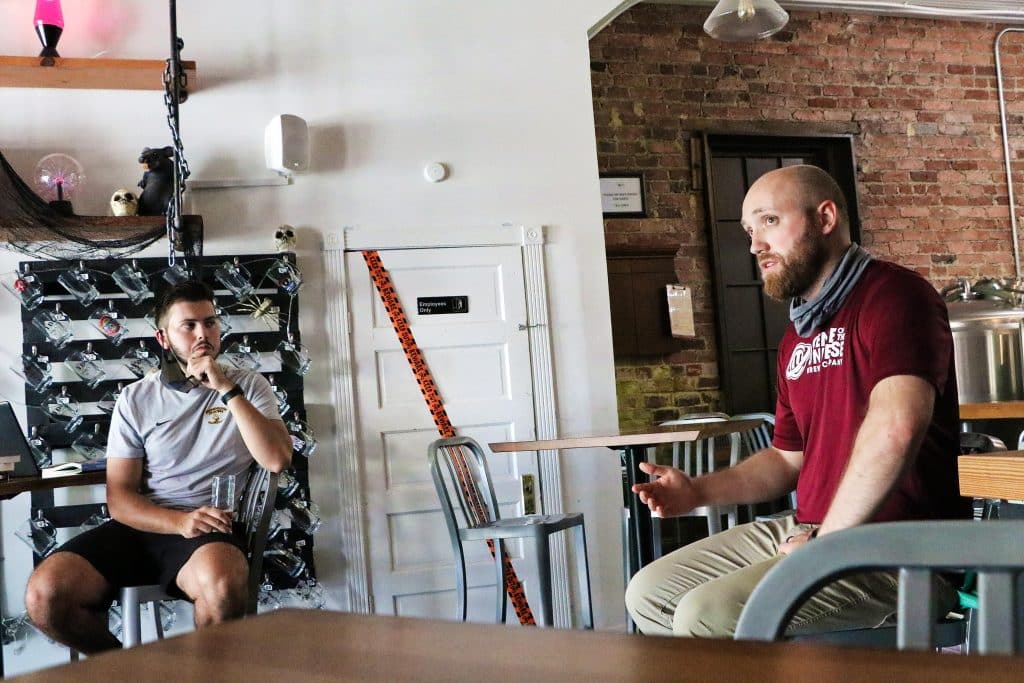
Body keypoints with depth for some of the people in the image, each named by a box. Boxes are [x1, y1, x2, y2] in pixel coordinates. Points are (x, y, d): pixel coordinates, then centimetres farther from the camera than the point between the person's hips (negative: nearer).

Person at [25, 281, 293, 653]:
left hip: (210, 527, -2)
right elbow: (120, 498, 3)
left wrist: (228, 390, -13)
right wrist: (180, 521, -17)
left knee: (221, 583, -38)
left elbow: (277, 460, -10)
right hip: (144, 525, 3)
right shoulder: (136, 398, 8)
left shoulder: (249, 385, 6)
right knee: (44, 594, -21)